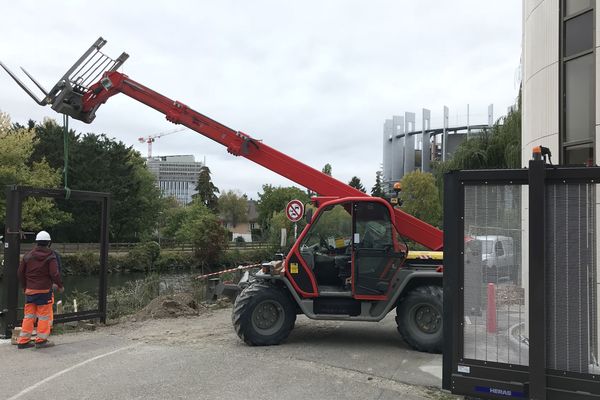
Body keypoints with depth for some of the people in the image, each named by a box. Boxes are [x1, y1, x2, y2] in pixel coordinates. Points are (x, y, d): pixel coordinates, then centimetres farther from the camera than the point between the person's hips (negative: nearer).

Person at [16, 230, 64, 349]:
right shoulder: (51, 257, -9)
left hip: (30, 290, 5)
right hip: (44, 290, -5)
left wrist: (24, 287, 24)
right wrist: (60, 286, 0)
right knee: (44, 315, 4)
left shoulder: (28, 256, 6)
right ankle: (41, 340, 7)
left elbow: (20, 272, 11)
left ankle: (23, 340, 16)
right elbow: (55, 274, -15)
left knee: (29, 315, 13)